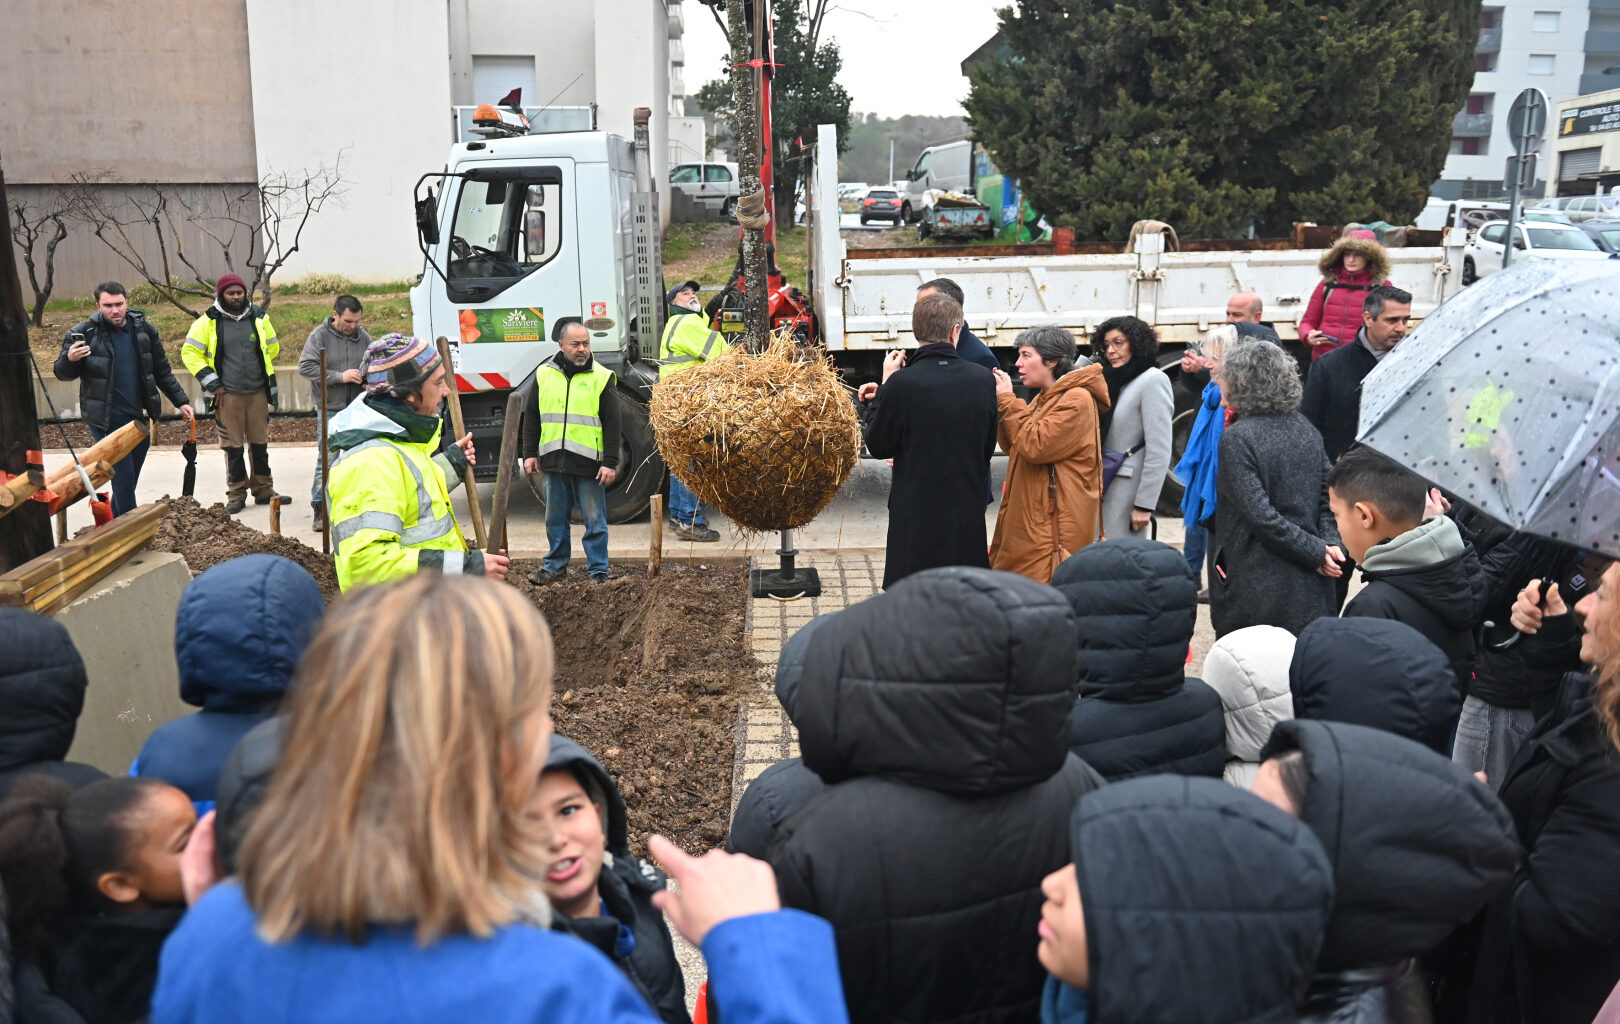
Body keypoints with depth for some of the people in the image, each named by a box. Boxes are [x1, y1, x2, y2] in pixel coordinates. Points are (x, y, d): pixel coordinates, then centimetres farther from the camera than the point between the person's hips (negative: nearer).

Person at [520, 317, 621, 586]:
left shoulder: (601, 377, 0)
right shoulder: (544, 374, 8)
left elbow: (612, 424, -2)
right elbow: (532, 418, 16)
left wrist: (610, 463, -7)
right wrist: (530, 453, 11)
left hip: (589, 463, -3)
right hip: (552, 461, 3)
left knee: (595, 520, 3)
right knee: (555, 518, 13)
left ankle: (598, 570, 13)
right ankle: (556, 565, 27)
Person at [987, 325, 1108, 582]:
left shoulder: (1077, 399, -13)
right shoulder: (1044, 398, 19)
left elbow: (1035, 447, -22)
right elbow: (1013, 449, 18)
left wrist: (1007, 400, -13)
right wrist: (1001, 405, 5)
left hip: (1054, 524, -9)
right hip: (1030, 518, 9)